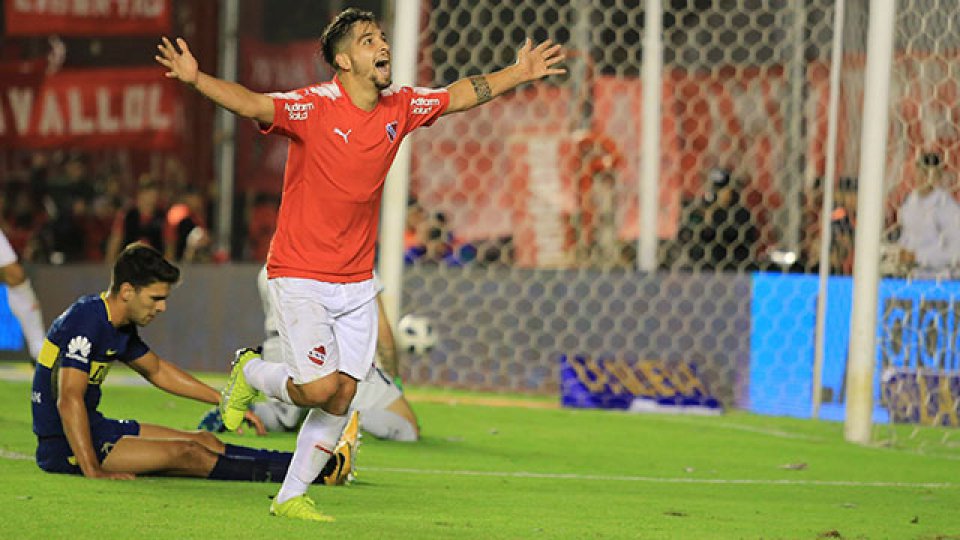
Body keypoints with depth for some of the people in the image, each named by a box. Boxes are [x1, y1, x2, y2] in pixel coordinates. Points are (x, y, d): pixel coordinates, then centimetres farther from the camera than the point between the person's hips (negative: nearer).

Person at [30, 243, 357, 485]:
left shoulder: (119, 327, 8)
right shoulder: (86, 322, -22)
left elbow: (157, 370, 25)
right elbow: (69, 400, -30)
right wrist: (93, 472, -33)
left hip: (93, 428, 10)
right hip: (62, 447, -10)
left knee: (204, 441, 4)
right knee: (187, 454, -15)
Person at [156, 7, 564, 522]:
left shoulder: (400, 107, 2)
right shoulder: (315, 106, -17)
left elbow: (460, 94, 19)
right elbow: (252, 104, -32)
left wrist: (518, 73, 23)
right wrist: (196, 79, -49)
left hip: (356, 281, 6)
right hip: (300, 277, -6)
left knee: (341, 397, 3)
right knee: (319, 388, -13)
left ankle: (291, 497, 16)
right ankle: (250, 374, 18)